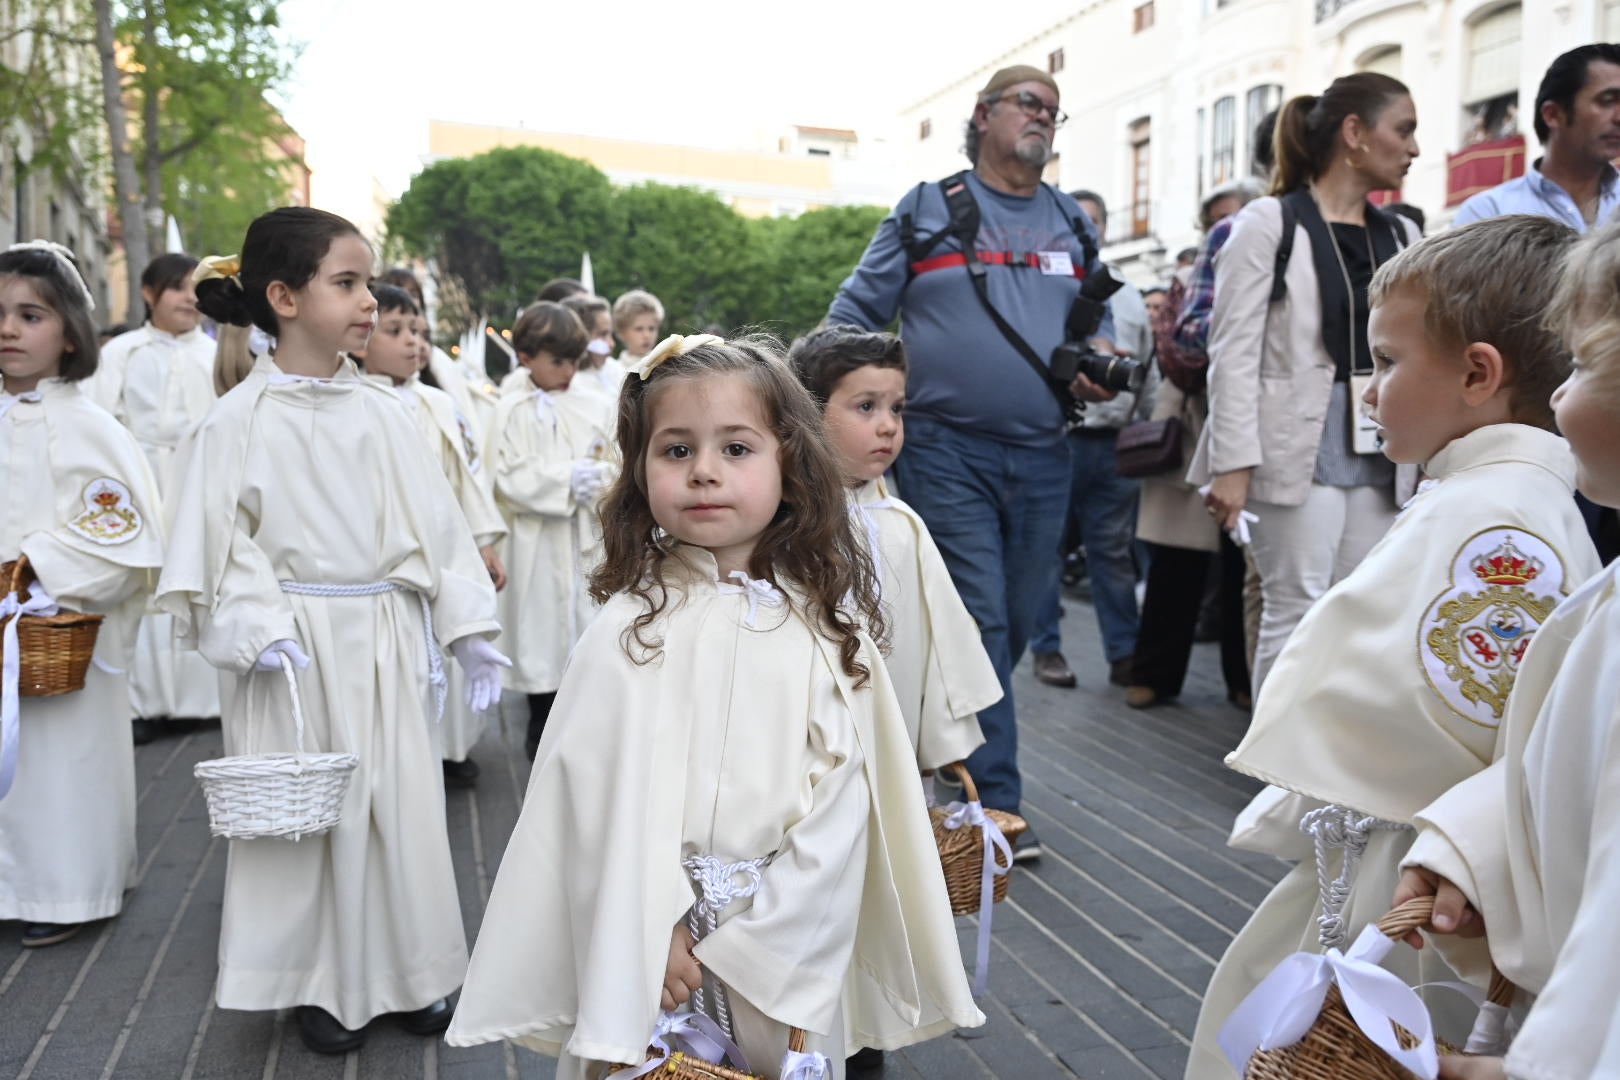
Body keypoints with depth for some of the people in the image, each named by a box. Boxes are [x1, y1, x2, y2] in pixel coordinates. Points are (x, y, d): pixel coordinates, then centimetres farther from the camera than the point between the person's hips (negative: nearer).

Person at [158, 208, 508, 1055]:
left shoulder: (380, 412, 3)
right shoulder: (241, 420, -7)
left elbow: (435, 524, 5)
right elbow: (224, 540, -7)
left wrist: (468, 626, 2)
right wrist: (261, 631, -19)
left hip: (388, 639, 4)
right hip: (298, 646, -3)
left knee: (404, 801, 10)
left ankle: (410, 970, 29)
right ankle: (323, 984, 28)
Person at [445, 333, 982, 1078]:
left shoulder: (829, 626, -4)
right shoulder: (632, 625, -8)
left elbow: (840, 805, -7)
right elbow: (605, 794, -9)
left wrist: (742, 945, -11)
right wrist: (651, 938, -13)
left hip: (788, 952, 1)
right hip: (651, 952, -1)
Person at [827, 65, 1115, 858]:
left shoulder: (1072, 224, 16)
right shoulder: (927, 209, 4)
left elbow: (1096, 319, 23)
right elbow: (856, 314, 5)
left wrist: (1099, 360, 1)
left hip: (1042, 457, 5)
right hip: (946, 454, -5)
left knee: (1019, 619, 12)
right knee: (980, 622, -7)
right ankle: (997, 800, 2)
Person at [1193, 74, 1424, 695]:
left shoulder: (1402, 235, 15)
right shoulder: (1269, 223, -2)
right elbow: (1234, 352, -9)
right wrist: (1233, 462, -17)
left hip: (1381, 460, 6)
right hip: (1299, 452, -6)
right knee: (1296, 615, -2)